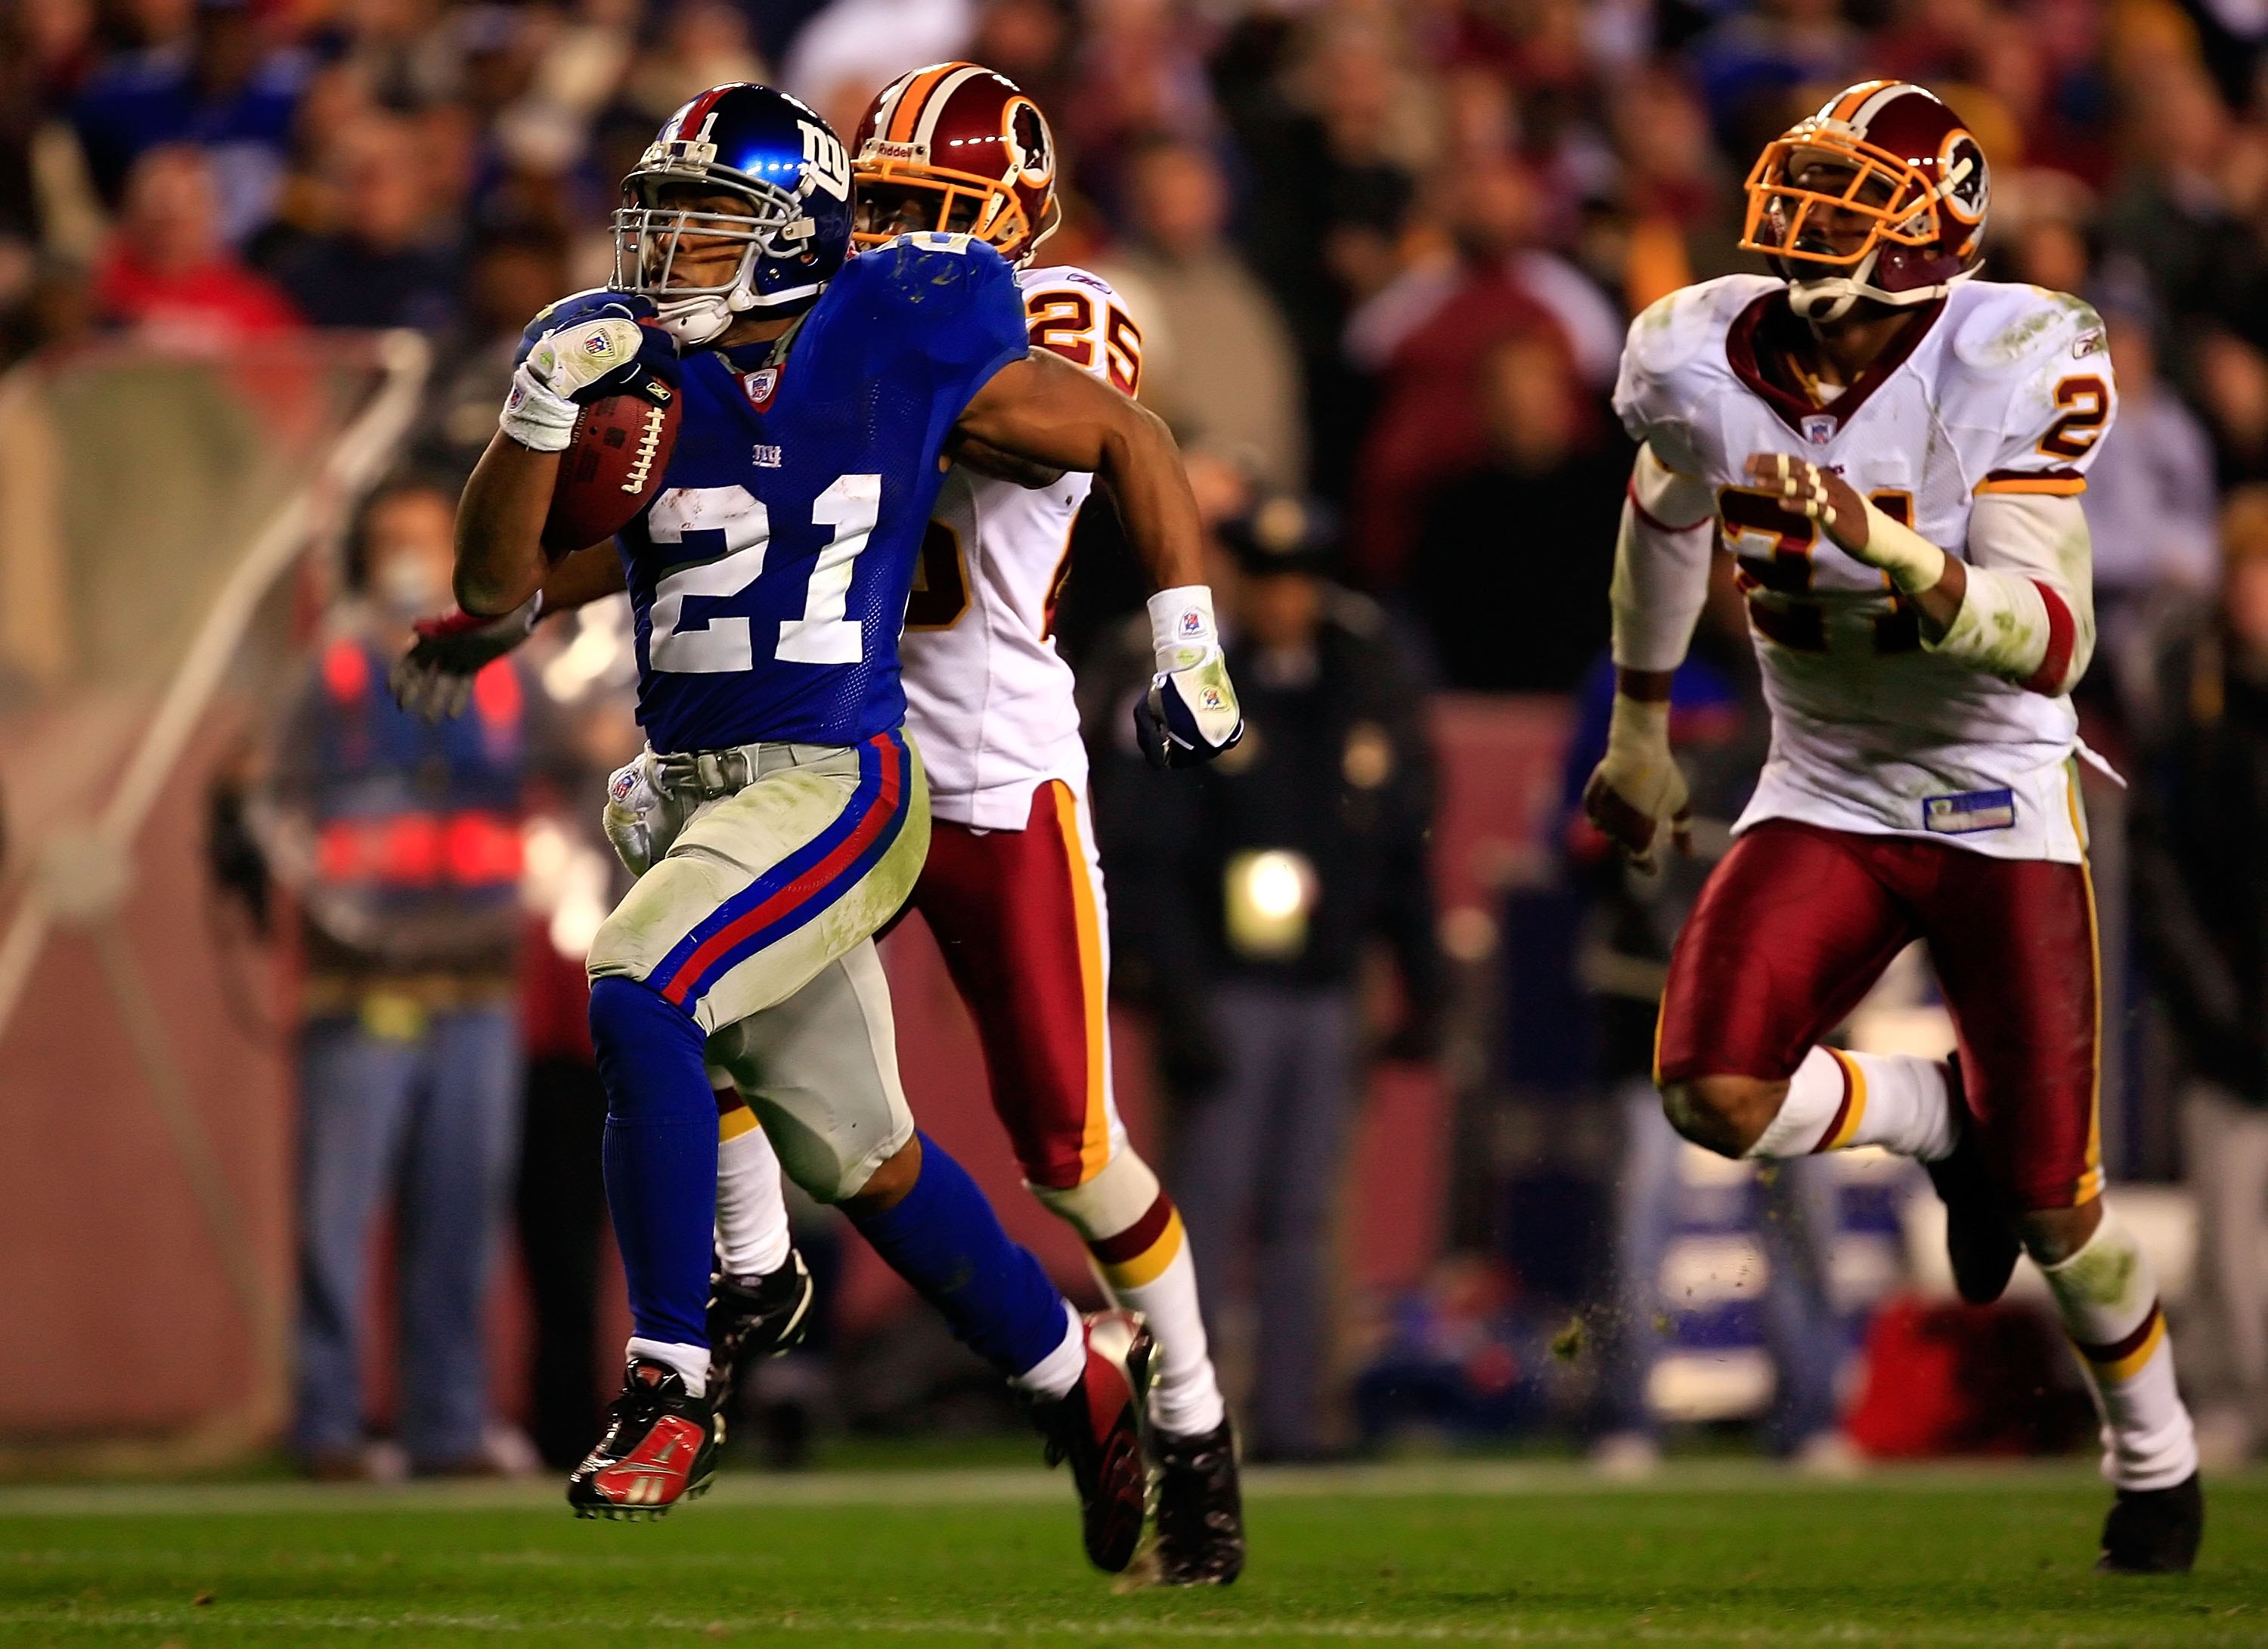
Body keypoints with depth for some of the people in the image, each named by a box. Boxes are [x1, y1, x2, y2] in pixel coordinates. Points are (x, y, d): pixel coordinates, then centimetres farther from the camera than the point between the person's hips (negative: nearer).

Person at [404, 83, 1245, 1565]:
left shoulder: (902, 351, -8)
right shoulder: (629, 370, 1)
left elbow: (1129, 440, 5)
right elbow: (500, 585, -4)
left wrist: (1191, 644, 2)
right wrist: (542, 409, -18)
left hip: (831, 784, -6)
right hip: (683, 793, 6)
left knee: (639, 1001, -28)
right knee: (862, 1156, 16)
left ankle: (671, 1390, -19)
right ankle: (1082, 1373, 38)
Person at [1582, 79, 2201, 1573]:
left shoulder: (2012, 370, -22)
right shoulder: (1706, 364, -11)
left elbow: (2053, 646, -29)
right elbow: (1668, 514, 14)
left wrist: (1901, 556, -46)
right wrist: (1641, 726, 24)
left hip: (1998, 803, -3)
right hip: (1826, 796, 3)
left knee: (2051, 1207, -1)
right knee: (1717, 1094, -22)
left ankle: (2156, 1452, 31)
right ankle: (1943, 1118, 13)